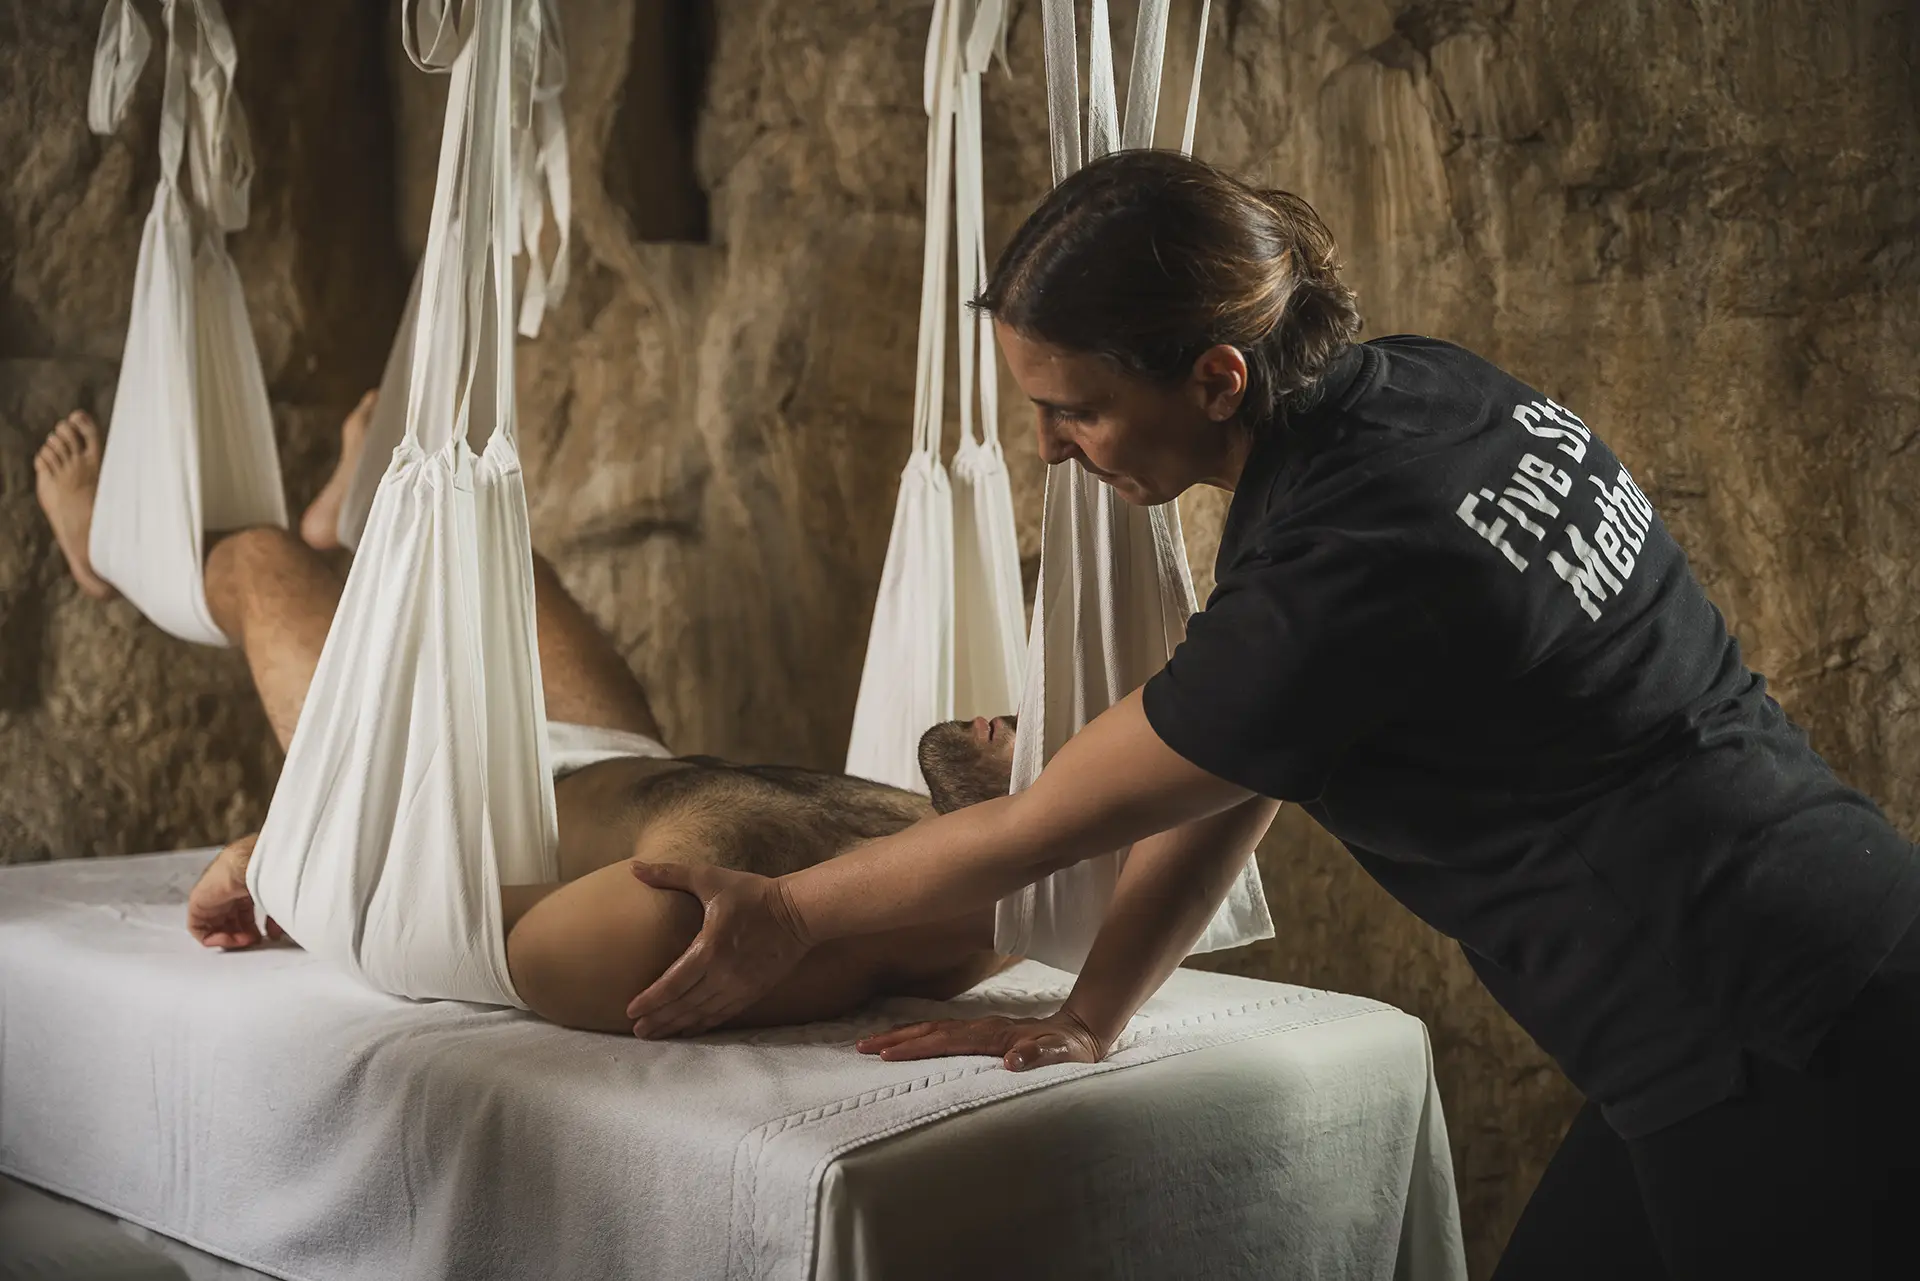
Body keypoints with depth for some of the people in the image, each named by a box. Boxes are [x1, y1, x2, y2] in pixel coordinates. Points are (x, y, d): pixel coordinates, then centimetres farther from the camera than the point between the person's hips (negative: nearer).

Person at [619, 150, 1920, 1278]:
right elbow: (1225, 782, 10)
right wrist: (1088, 1020, 14)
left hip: (1792, 1070, -9)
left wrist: (787, 912, 7)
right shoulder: (1418, 389, 1)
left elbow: (1032, 830, -8)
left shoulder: (1334, 576, -24)